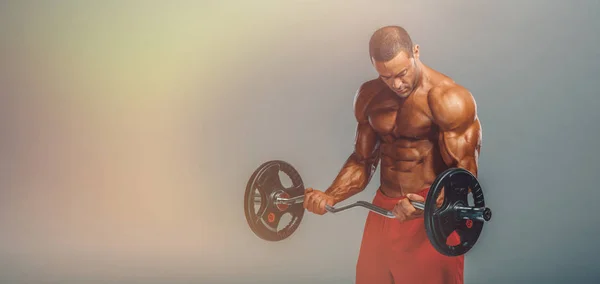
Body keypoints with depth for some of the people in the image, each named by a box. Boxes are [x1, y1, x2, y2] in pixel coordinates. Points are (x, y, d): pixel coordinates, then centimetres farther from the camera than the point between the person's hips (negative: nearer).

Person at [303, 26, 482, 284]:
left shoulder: (448, 100, -14)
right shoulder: (369, 97, 5)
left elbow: (465, 171, -18)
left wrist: (428, 207, -36)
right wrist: (329, 197, -4)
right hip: (383, 213, 6)